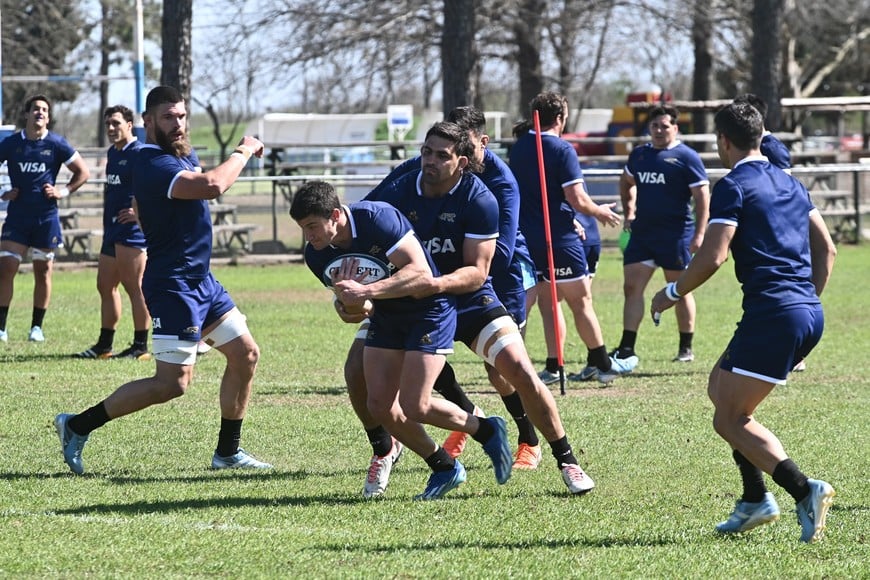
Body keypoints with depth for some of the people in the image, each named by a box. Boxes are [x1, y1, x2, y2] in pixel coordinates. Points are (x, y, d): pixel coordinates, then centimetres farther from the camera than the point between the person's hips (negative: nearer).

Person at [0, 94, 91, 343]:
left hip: (46, 217, 0)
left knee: (43, 272, 5)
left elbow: (83, 172, 6)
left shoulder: (56, 144, -1)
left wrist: (64, 191, -4)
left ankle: (37, 327, 14)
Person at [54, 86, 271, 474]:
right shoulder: (153, 164, -22)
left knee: (245, 354, 10)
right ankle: (77, 426, 0)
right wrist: (243, 152, -19)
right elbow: (211, 186, -35)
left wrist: (240, 156, 10)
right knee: (173, 382, -9)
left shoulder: (181, 157, 11)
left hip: (201, 281, 10)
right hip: (173, 285, -10)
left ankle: (228, 452, 19)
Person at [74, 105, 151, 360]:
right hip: (112, 230, 10)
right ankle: (104, 345, 18)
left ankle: (140, 347, -4)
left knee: (134, 287, -7)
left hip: (132, 231, -10)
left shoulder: (139, 153, -12)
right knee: (105, 286, 12)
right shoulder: (112, 153, 17)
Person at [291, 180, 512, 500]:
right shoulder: (316, 255, -9)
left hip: (429, 309, -7)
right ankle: (444, 468, 17)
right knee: (380, 405, -2)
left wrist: (366, 291, -38)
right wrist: (354, 304, -23)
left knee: (414, 406, -14)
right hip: (386, 316, 7)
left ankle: (487, 431, 12)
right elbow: (354, 302, 2)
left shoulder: (378, 218, -29)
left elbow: (422, 275, -32)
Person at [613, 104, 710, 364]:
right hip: (642, 233, 6)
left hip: (675, 234, -6)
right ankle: (627, 348, -1)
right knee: (631, 287, -2)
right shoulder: (639, 154, 11)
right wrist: (629, 211, 19)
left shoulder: (686, 157, -7)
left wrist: (699, 234, -16)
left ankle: (686, 349, 14)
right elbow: (626, 182, 31)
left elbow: (702, 196, -9)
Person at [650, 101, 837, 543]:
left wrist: (671, 293, -1)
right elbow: (826, 249, 22)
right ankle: (755, 500, 16)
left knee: (730, 419, -3)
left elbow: (712, 257, -14)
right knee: (720, 387, 22)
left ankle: (804, 490, -22)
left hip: (771, 313, -9)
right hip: (809, 314, 9)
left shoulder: (734, 187, -6)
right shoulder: (790, 184, 19)